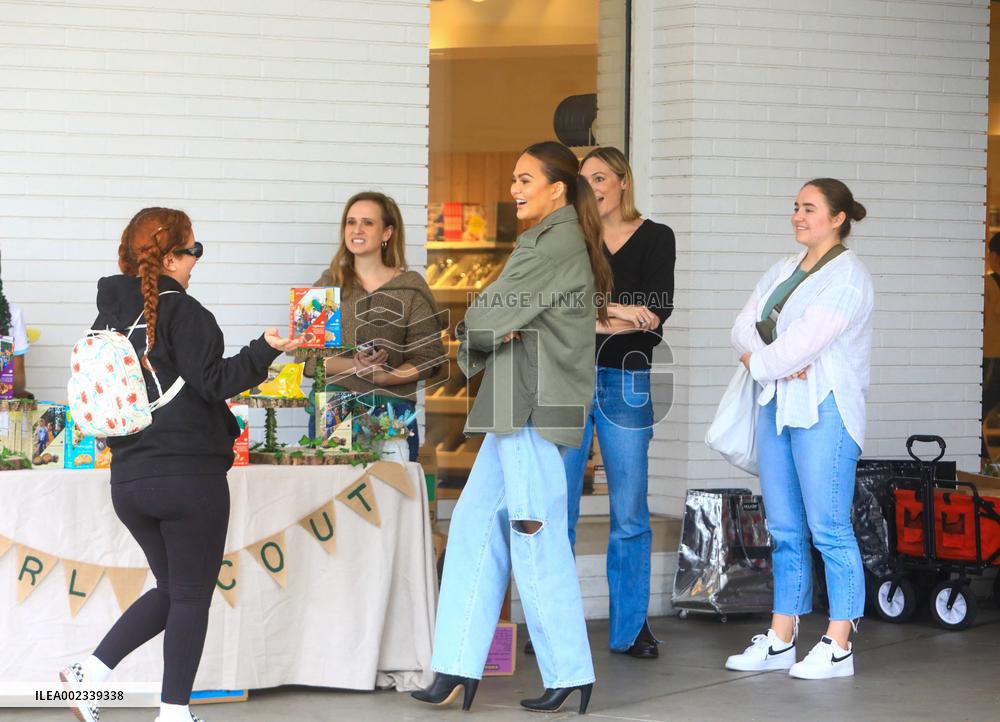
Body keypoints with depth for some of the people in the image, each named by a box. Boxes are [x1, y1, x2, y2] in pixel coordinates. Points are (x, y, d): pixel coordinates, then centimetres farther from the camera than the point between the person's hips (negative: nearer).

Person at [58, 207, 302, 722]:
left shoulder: (109, 315, 9)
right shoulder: (181, 311, -11)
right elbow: (212, 381, -17)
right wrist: (265, 349, -24)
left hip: (128, 479, 7)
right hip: (189, 476, -7)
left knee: (171, 589, 21)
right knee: (191, 597, 4)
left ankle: (89, 673, 10)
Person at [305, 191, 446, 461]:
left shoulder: (411, 288, 3)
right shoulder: (329, 284, 10)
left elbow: (427, 359, -2)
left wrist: (382, 377, -18)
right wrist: (354, 365, -14)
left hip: (392, 410, -1)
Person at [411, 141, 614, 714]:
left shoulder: (557, 244, -13)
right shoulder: (554, 241, 20)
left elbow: (489, 315, -14)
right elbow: (498, 319, 17)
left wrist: (476, 332, 6)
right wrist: (490, 335, -4)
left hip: (537, 408, -10)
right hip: (519, 408, 10)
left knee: (537, 537, -5)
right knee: (476, 525, 7)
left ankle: (570, 674, 3)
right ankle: (461, 667, 8)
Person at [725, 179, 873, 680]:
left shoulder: (847, 277, -9)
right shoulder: (784, 270, 17)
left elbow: (806, 340, -18)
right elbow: (744, 327, 8)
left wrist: (759, 362, -3)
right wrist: (779, 362, -10)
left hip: (824, 411, -8)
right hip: (778, 407, 8)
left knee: (829, 530, -6)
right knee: (784, 530, 10)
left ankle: (838, 647, -2)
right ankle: (780, 640, 14)